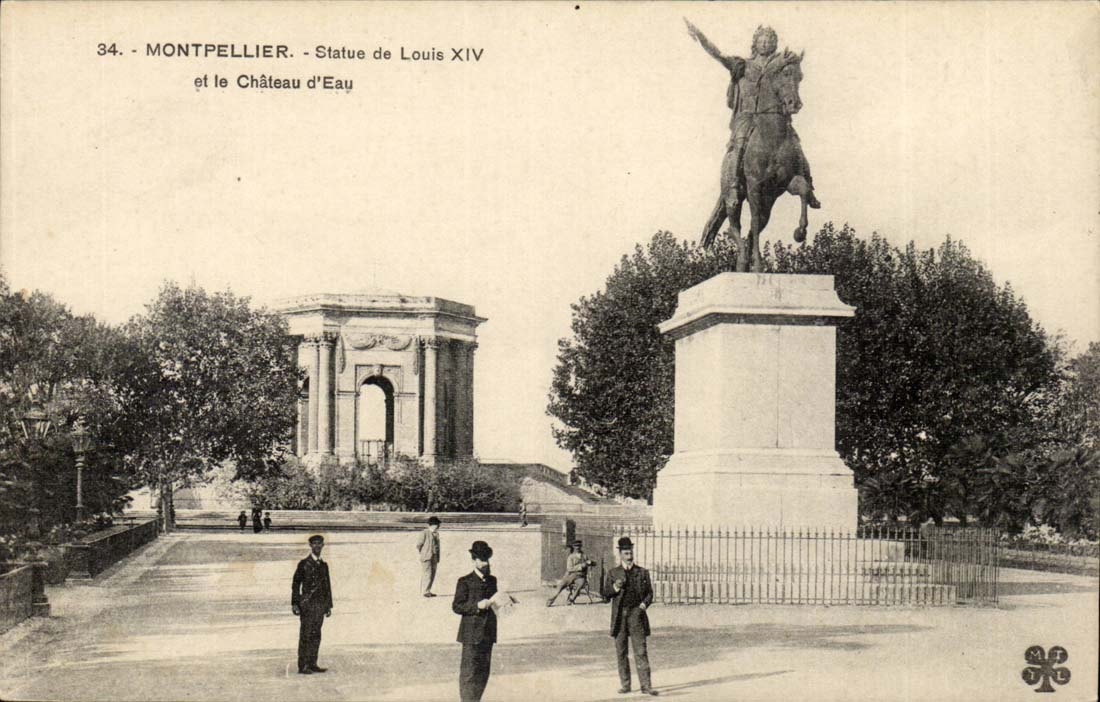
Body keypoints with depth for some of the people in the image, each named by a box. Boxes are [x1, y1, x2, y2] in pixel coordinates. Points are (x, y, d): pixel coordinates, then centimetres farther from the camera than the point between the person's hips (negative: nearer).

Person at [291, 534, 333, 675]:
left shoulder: (324, 565, 16)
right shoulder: (304, 564, 0)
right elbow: (295, 584, -1)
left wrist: (329, 605, 14)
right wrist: (295, 604, -8)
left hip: (320, 605, 5)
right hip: (307, 604, -5)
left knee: (316, 636, 5)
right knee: (305, 635, -6)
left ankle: (312, 664, 9)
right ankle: (303, 666, -6)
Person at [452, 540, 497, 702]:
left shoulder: (492, 580, 14)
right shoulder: (465, 582, -5)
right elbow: (456, 606, -8)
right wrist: (477, 606, -18)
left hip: (488, 632, 6)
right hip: (471, 633, -6)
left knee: (484, 671, 9)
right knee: (469, 671, -5)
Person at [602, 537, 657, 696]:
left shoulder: (642, 572, 9)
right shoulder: (613, 573, 9)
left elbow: (649, 593, 11)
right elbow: (606, 595, 8)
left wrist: (644, 603, -8)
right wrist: (614, 588, -12)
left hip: (636, 615, -1)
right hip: (619, 616, 1)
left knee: (641, 651, -7)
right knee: (621, 652, 5)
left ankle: (646, 685, -9)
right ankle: (625, 684, 14)